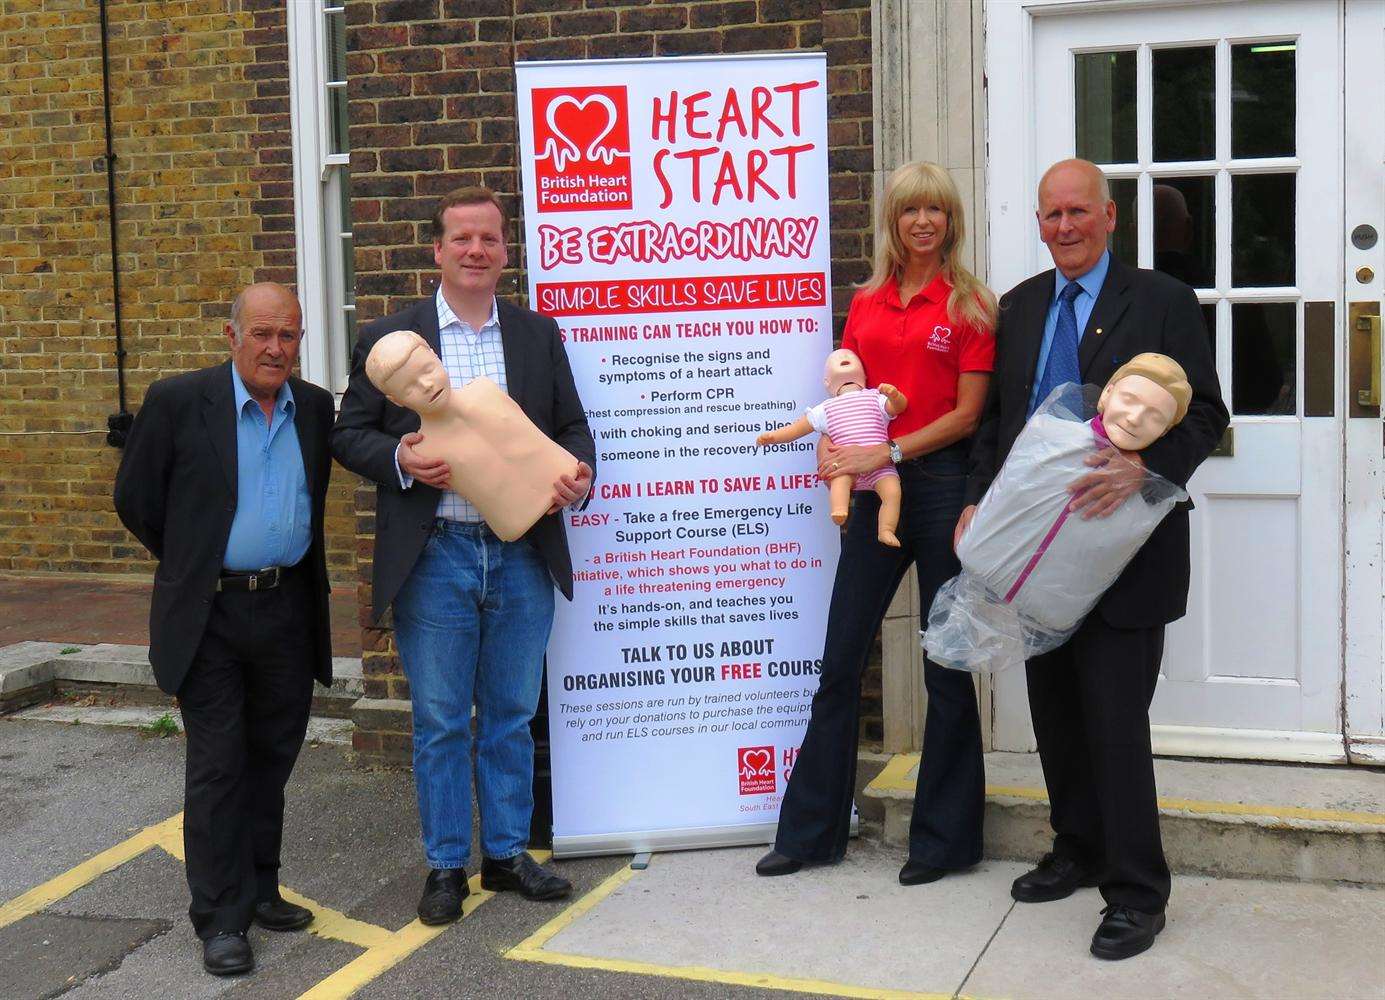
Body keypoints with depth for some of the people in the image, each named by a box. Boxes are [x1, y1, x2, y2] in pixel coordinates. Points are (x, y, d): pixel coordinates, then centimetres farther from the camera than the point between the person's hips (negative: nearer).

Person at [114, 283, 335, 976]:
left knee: (272, 757, 13)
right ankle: (220, 919, 7)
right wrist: (191, 562, 7)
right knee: (217, 764, 0)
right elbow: (136, 499, 0)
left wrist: (301, 569, 13)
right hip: (209, 614, -4)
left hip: (289, 608, 4)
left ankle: (258, 890, 27)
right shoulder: (178, 401, -8)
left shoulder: (316, 409, 5)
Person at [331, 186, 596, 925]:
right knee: (440, 721, 6)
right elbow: (349, 435, 3)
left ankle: (507, 854, 25)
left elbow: (571, 426, 12)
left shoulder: (539, 335, 9)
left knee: (511, 717, 12)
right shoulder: (389, 338, 2)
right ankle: (446, 865, 18)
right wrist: (399, 459, -17)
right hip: (434, 558, -2)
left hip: (522, 554, 2)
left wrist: (578, 473, -10)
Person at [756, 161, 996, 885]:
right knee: (840, 661, 7)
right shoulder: (867, 304, 11)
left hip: (941, 481, -5)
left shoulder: (968, 304, -3)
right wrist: (832, 450, -3)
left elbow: (967, 413, -8)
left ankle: (944, 839, 17)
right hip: (873, 491, 5)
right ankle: (811, 831, 18)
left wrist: (886, 452, -16)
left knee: (947, 666, 5)